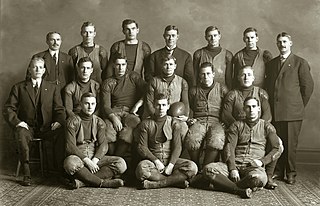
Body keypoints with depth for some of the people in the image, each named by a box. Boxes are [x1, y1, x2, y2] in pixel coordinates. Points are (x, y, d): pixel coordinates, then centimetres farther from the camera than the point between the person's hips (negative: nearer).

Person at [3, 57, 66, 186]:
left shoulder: (53, 88, 12)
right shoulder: (19, 88, 9)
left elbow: (59, 109, 8)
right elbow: (8, 109, 4)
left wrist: (59, 121, -13)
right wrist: (17, 122, -14)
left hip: (46, 127, 1)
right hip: (27, 126, -1)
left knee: (61, 133, -30)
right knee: (21, 135, -35)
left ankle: (60, 169, -18)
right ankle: (27, 174, -25)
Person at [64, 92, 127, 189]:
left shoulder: (99, 122, 10)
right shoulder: (72, 121, -3)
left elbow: (103, 145, 0)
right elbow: (70, 147, -12)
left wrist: (95, 160, -18)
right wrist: (87, 160, -22)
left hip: (95, 158, 4)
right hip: (78, 157, -4)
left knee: (121, 164, -21)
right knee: (70, 163, -40)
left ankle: (83, 181, -31)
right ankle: (103, 183, -29)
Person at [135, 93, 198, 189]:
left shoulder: (174, 123, 8)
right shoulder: (146, 124, 7)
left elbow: (177, 147, 0)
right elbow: (141, 147, 0)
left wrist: (170, 165, -16)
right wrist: (156, 161, -14)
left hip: (170, 160, 1)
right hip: (152, 160, -1)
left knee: (192, 167, -26)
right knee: (141, 168, -36)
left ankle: (156, 184, -28)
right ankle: (175, 180, -25)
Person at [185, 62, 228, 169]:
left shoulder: (222, 89, 15)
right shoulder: (194, 90, 20)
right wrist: (190, 119, 8)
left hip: (216, 121, -1)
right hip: (198, 121, 1)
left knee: (216, 141, -36)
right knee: (192, 140, -34)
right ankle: (196, 167, -12)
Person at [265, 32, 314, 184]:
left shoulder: (300, 63, 3)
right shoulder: (271, 63, 17)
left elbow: (308, 86, 2)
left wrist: (300, 106, 2)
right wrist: (270, 106, 12)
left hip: (292, 112, -4)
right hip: (274, 111, 4)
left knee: (290, 144, 0)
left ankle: (291, 173, 12)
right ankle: (277, 172, 16)